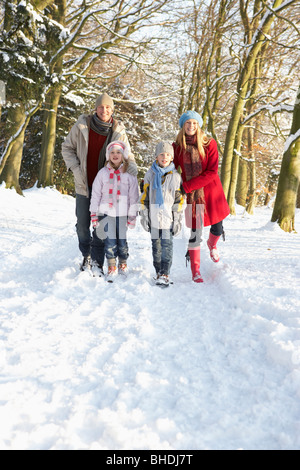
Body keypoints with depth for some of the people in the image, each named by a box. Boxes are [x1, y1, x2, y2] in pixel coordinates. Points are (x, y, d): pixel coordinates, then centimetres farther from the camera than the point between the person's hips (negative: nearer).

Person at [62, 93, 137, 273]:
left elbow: (127, 154, 3)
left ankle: (97, 261, 13)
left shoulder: (118, 131, -4)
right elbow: (67, 148, 7)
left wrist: (132, 167, -19)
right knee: (82, 224, 8)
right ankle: (86, 256, 30)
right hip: (84, 184, 1)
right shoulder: (82, 125, -5)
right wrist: (75, 168, -5)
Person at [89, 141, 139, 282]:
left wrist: (132, 216, 1)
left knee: (122, 240, 7)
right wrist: (94, 214, 3)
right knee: (110, 241, -3)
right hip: (106, 212, 0)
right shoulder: (103, 173, 3)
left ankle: (123, 264, 27)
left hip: (123, 213, 0)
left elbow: (134, 196, 3)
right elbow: (95, 194, 6)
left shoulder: (129, 174, 1)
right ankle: (112, 268, 8)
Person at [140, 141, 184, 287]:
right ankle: (158, 272, 19)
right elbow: (145, 197, 10)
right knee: (156, 245, 8)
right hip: (154, 216, 2)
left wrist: (178, 219, 1)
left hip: (168, 217, -2)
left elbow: (179, 199, 5)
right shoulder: (150, 174, 7)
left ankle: (165, 274, -3)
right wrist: (144, 215, 5)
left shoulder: (175, 176, 4)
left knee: (167, 245, -6)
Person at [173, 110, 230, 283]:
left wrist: (187, 185, -21)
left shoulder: (209, 144, -6)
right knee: (195, 232, -3)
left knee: (217, 229, 12)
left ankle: (212, 244, 50)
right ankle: (196, 271, 12)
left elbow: (212, 172, -14)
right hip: (191, 195, 0)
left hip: (211, 192, 1)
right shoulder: (177, 147, -1)